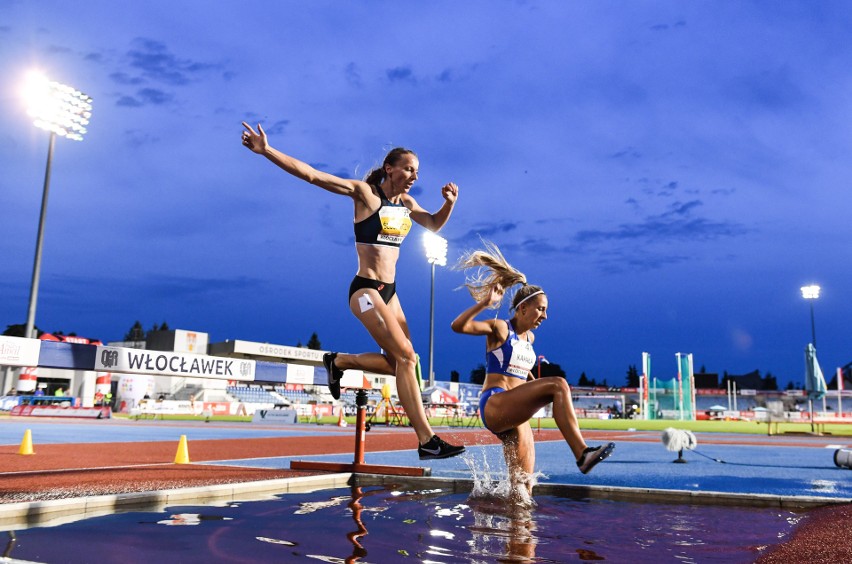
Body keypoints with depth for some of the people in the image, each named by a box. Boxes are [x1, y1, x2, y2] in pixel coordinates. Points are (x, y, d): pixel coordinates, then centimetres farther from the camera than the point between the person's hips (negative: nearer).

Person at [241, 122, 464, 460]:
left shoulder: (406, 203, 12)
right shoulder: (365, 192, -7)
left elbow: (434, 224, 27)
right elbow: (310, 174, -12)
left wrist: (449, 202, 5)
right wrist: (267, 151, -20)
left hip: (390, 291, 8)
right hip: (366, 289, -8)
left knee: (398, 361, 5)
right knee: (406, 356, -16)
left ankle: (338, 362, 27)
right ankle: (427, 440, -13)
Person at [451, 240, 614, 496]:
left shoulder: (529, 338, 19)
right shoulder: (499, 328, -2)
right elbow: (458, 326, -16)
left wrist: (536, 386, 22)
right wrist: (485, 303, -26)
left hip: (515, 415, 8)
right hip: (494, 406, -8)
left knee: (523, 490, 1)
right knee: (558, 384, -29)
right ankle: (582, 454, -37)